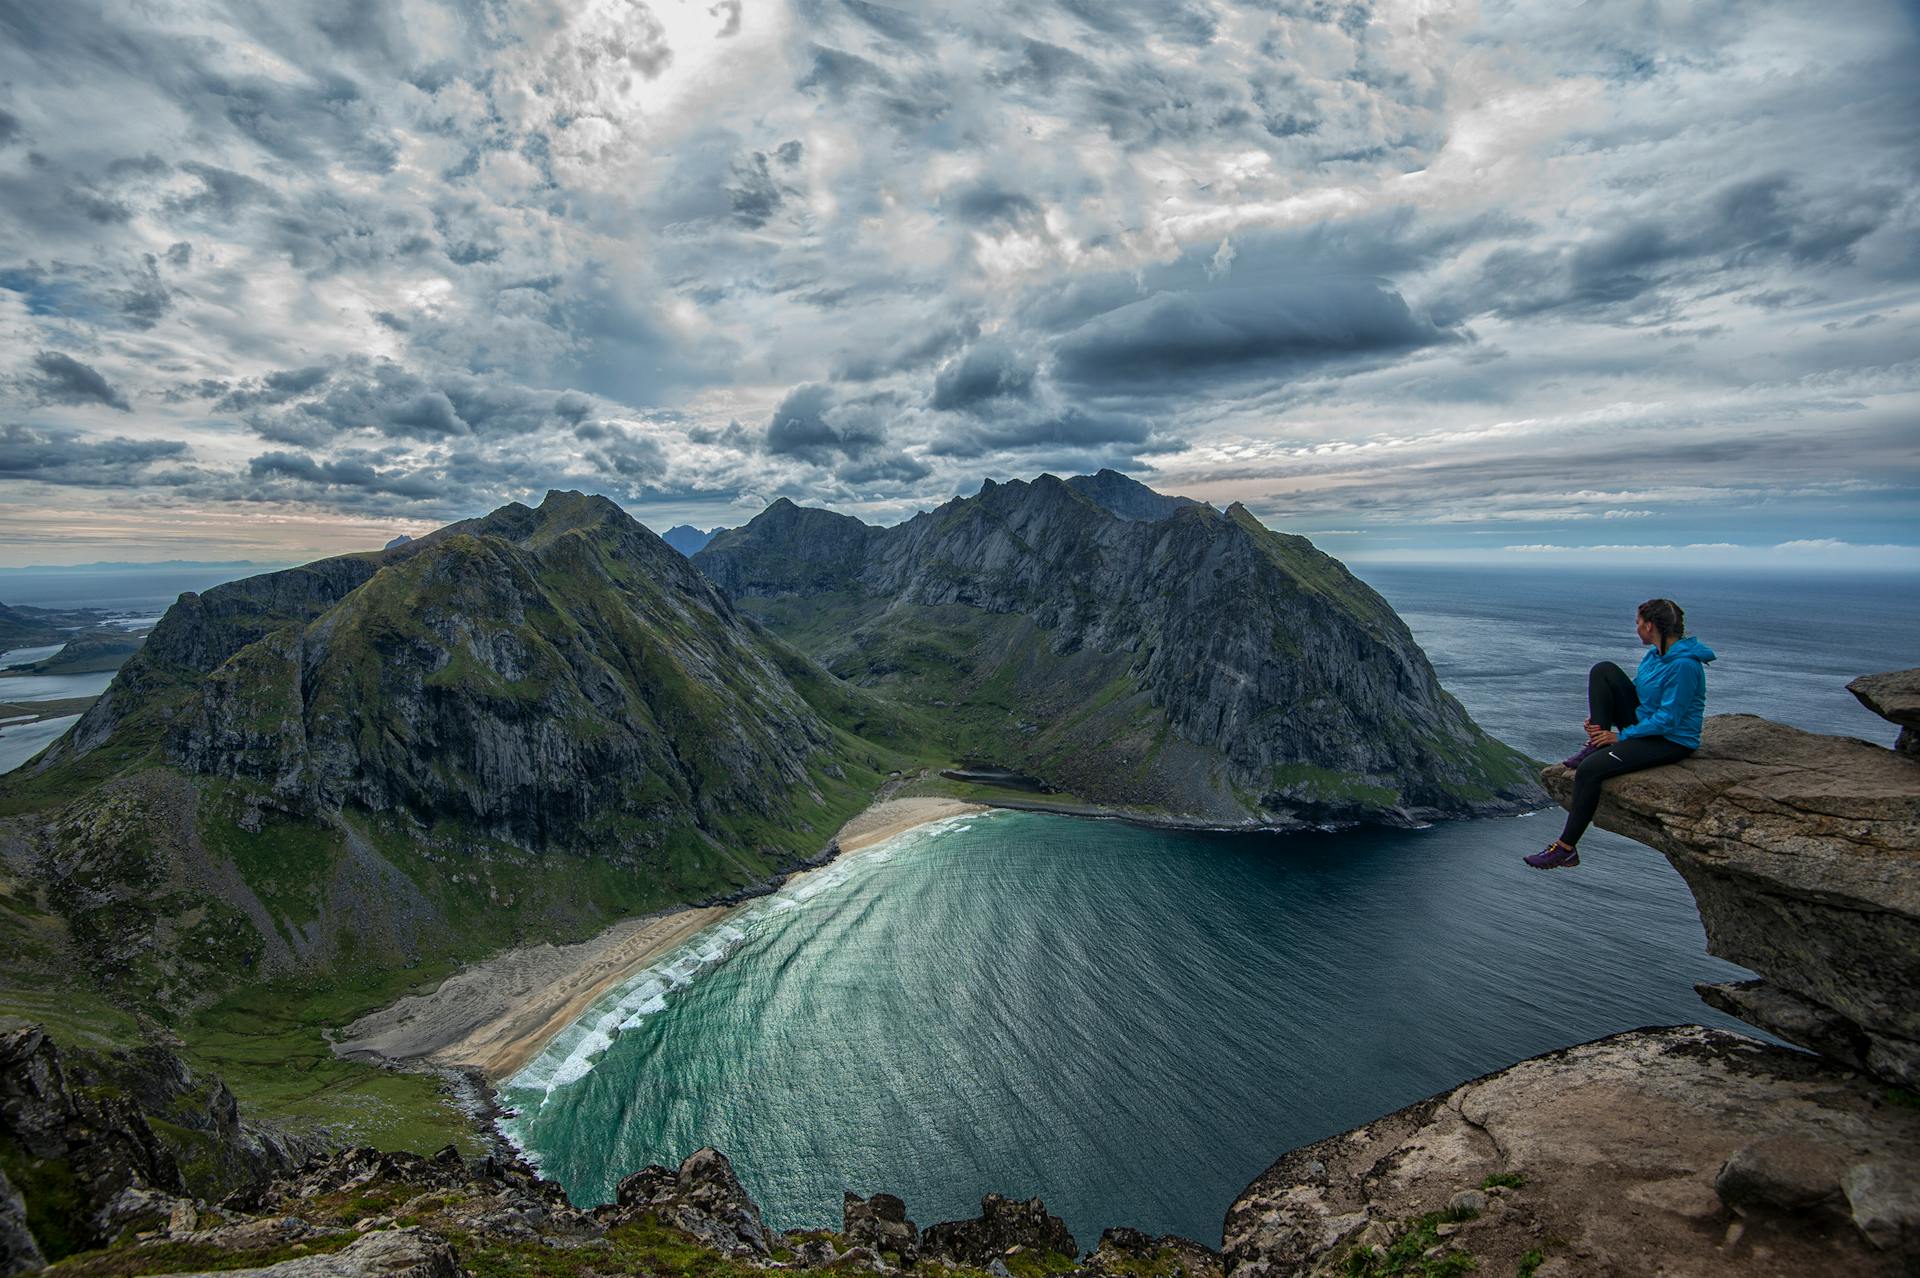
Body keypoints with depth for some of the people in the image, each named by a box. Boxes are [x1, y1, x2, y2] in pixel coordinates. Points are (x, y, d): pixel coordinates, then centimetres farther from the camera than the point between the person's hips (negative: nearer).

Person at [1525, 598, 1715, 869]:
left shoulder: (1683, 665, -24)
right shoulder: (1655, 653, 5)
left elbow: (1668, 721, -24)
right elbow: (1635, 692, 16)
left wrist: (1621, 736, -17)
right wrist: (1600, 719, 2)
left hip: (1671, 742, -9)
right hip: (1646, 724, 9)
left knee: (1590, 769, -25)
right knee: (1603, 671, -5)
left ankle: (1566, 848, -16)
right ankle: (1596, 745, -5)